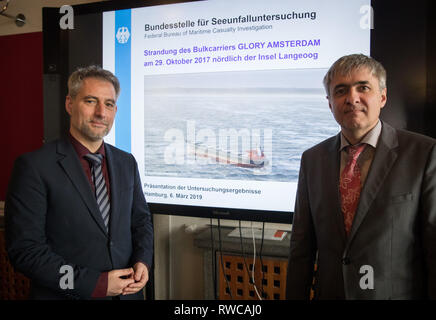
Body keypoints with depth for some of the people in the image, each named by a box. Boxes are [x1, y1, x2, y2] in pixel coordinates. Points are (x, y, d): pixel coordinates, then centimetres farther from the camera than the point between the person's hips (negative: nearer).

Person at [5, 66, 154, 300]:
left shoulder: (126, 162, 2)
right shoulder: (34, 167, -14)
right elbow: (24, 249, -17)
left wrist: (143, 262, -8)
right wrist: (96, 283, -20)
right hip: (67, 295, -5)